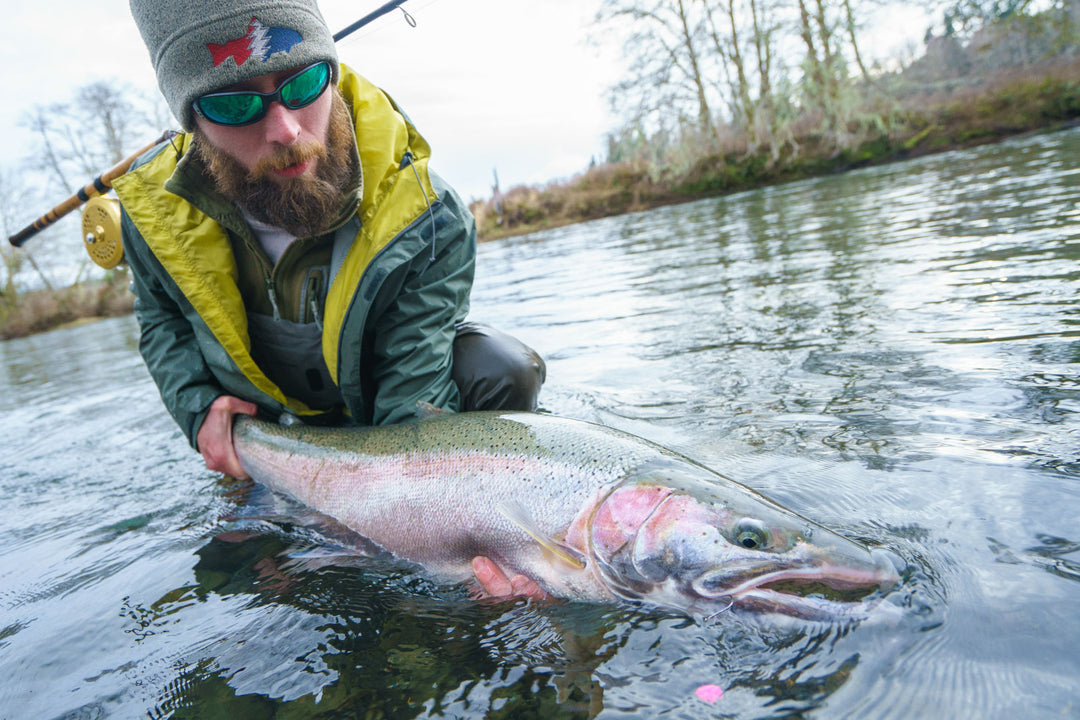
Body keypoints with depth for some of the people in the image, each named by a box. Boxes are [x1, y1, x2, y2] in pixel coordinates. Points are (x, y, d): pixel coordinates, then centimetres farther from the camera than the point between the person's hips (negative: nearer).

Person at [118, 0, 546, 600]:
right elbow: (162, 319, 3)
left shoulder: (429, 223, -34)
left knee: (503, 373, -28)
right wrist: (199, 408, -15)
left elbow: (410, 407, -35)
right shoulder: (157, 212, -20)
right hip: (275, 425, 3)